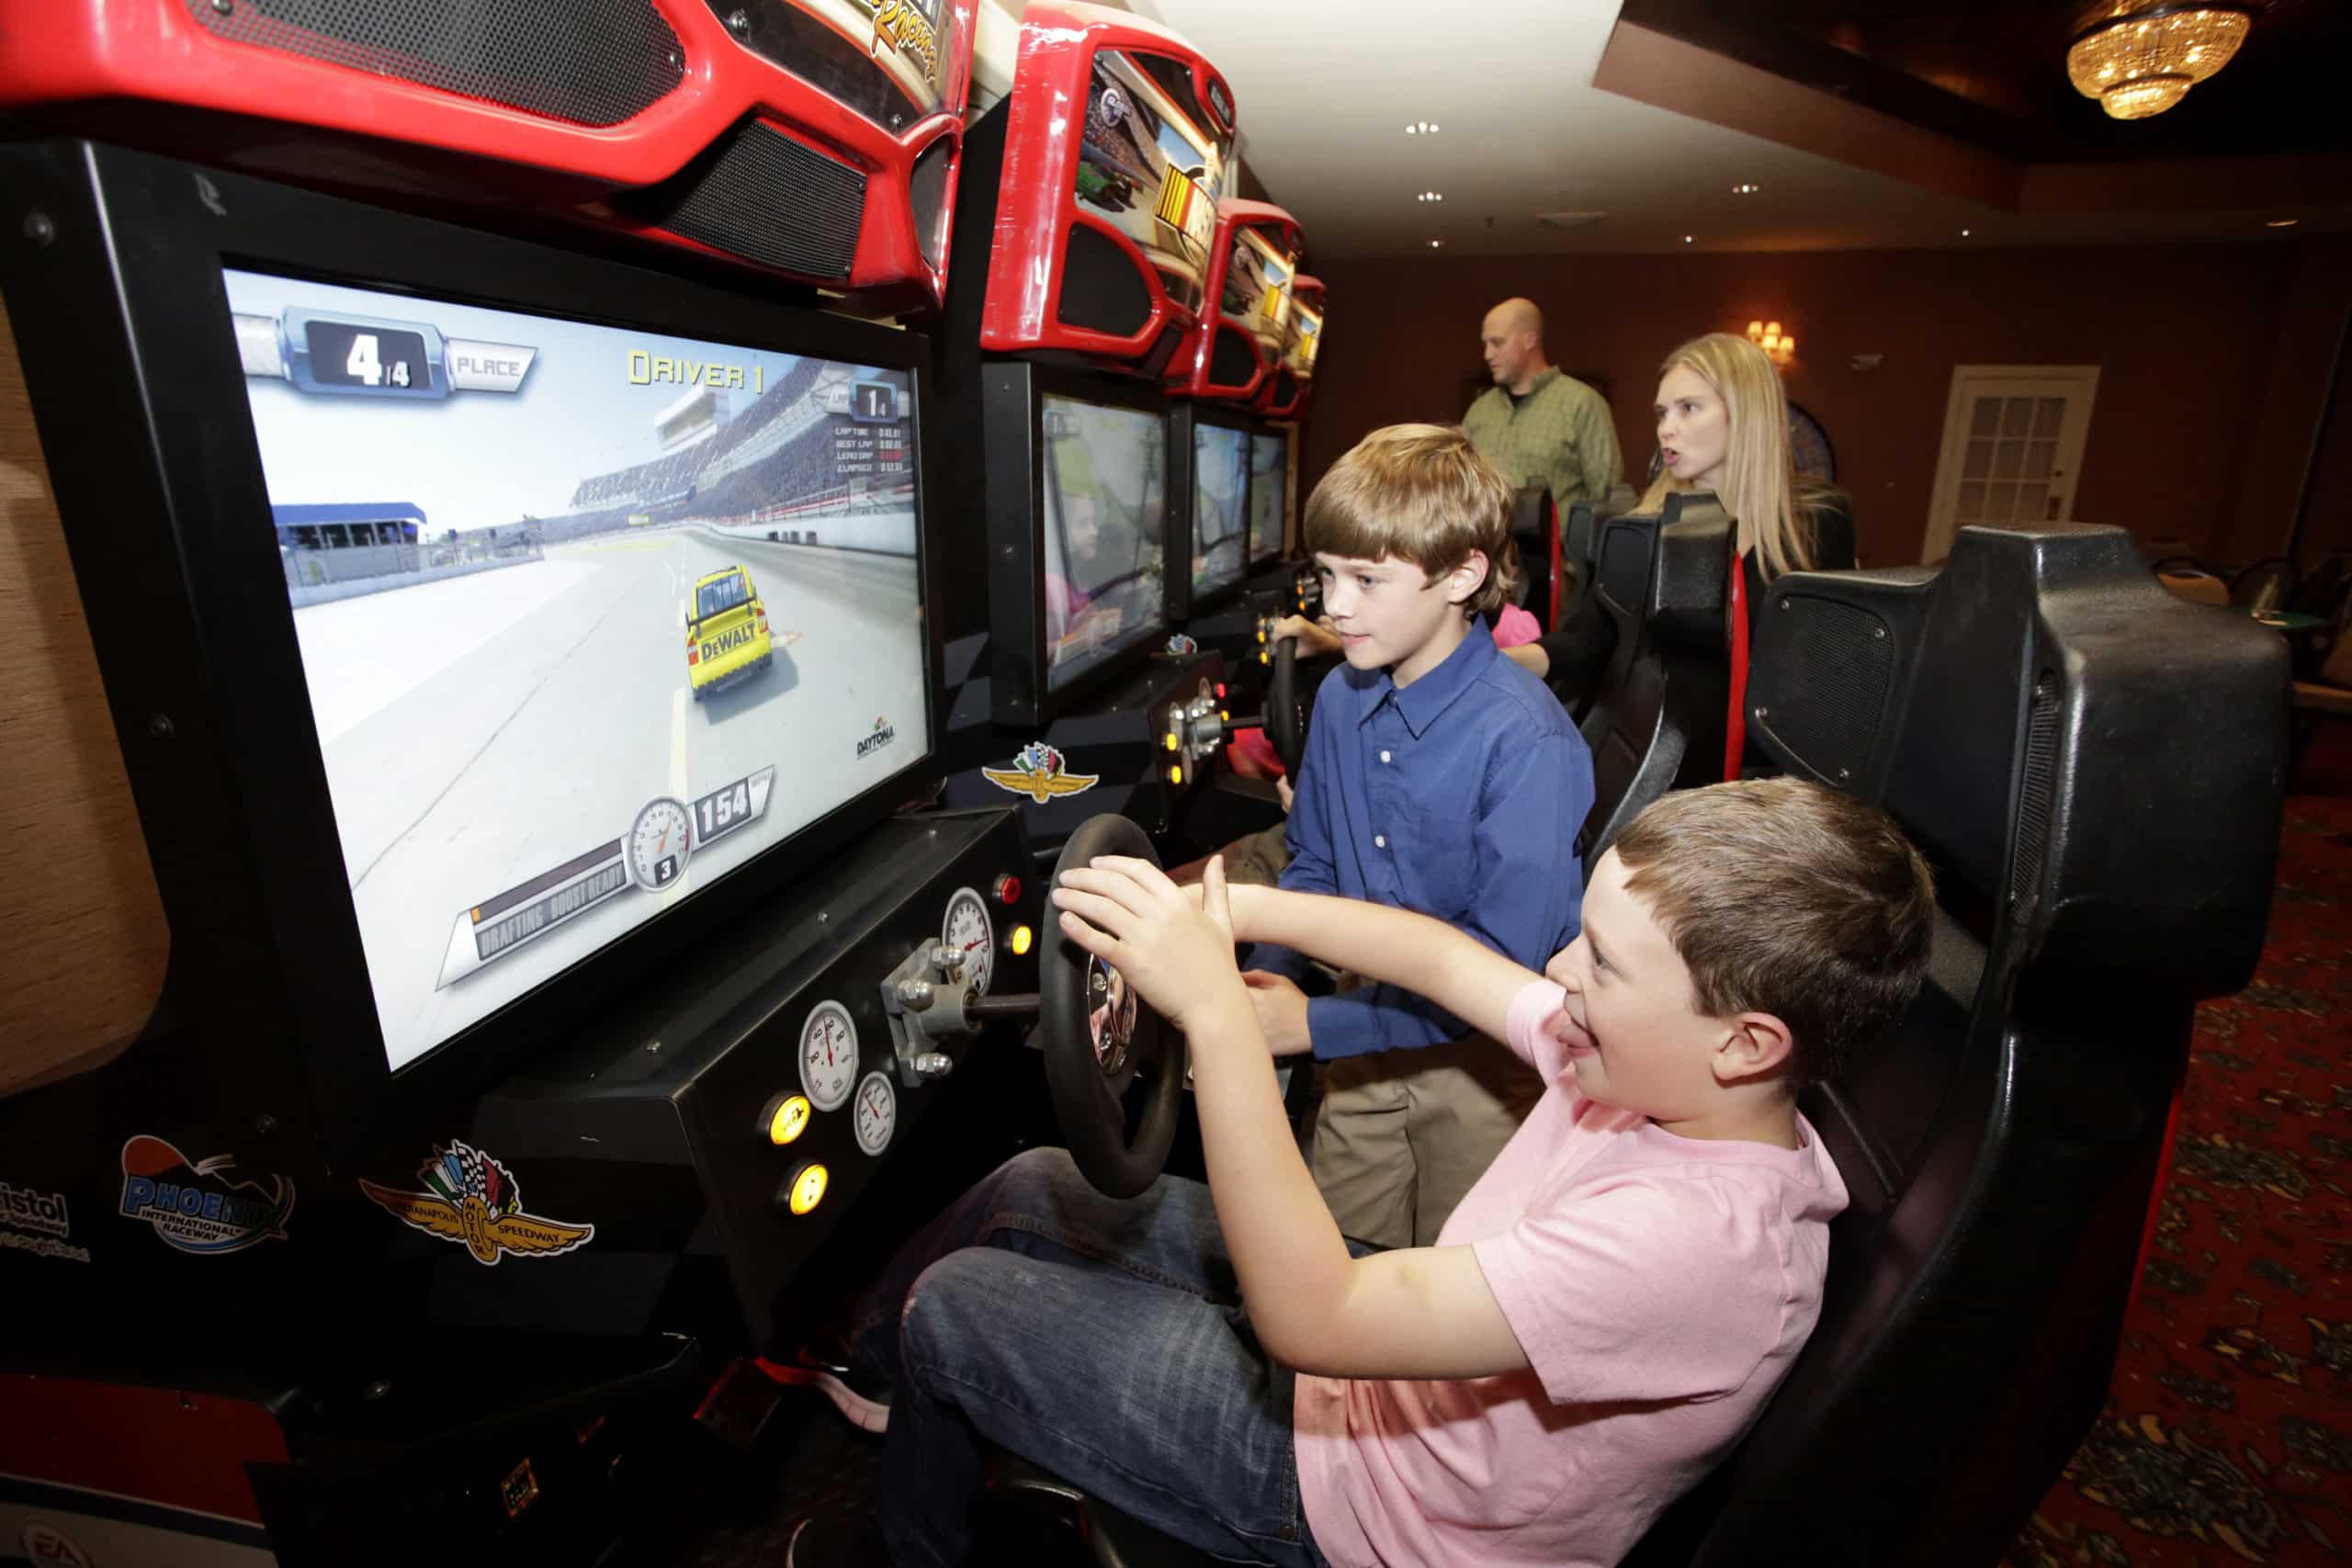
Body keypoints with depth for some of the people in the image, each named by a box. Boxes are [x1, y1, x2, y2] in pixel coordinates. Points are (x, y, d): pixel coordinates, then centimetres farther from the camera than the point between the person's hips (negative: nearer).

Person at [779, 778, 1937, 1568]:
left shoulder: (1695, 1237, -37)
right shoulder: (1649, 1063, -12)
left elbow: (1312, 1319, -39)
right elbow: (1450, 961, -2)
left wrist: (1215, 1006, -41)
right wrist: (1233, 906, -14)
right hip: (1382, 1325, 7)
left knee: (951, 1305, 1)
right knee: (1031, 1187, 11)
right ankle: (874, 1360, 40)